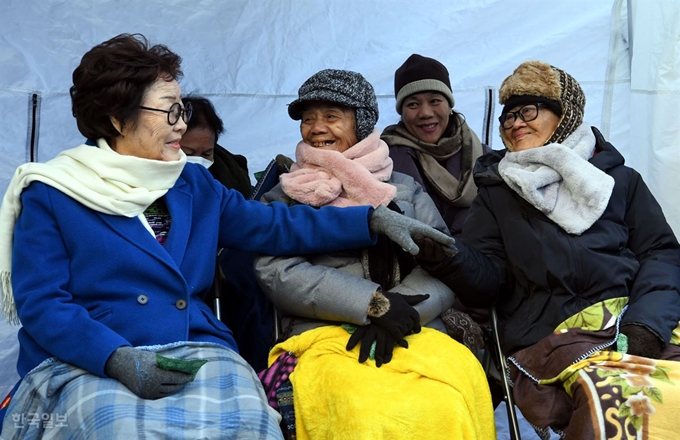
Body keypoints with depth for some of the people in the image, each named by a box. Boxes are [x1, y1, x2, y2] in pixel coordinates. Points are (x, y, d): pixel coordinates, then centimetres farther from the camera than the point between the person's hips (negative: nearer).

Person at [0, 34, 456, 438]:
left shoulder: (194, 185, 16)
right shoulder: (50, 196, 2)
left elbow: (273, 226, 13)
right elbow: (41, 304, -5)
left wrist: (374, 219, 3)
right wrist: (119, 359, -21)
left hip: (196, 353, 4)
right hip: (86, 363, -3)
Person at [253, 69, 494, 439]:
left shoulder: (406, 190, 20)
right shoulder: (284, 198, 17)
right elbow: (278, 275, -1)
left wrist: (399, 312, -14)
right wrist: (376, 303, -12)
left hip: (410, 332, 2)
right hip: (322, 335, -2)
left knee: (452, 405, -33)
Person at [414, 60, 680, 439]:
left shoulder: (619, 179, 22)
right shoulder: (497, 193, 21)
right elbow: (487, 277, 11)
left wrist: (647, 322, -7)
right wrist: (447, 259, -12)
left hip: (635, 320, 2)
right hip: (549, 334, -1)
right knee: (613, 399, -34)